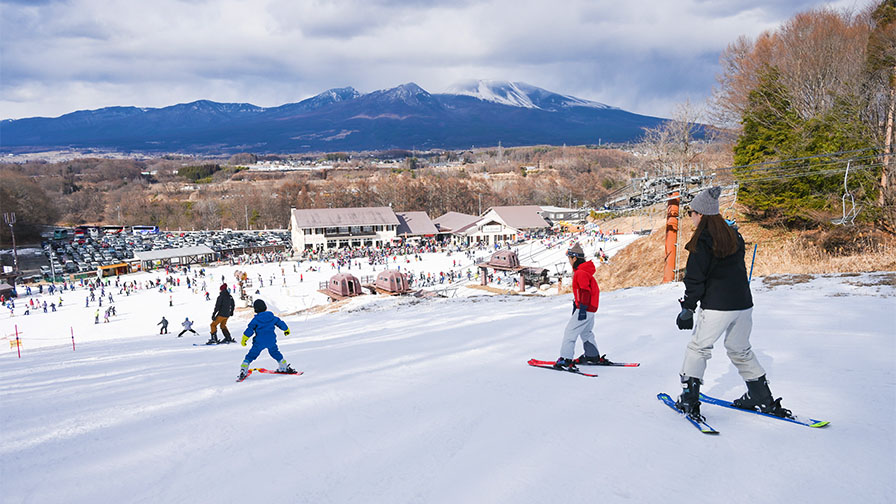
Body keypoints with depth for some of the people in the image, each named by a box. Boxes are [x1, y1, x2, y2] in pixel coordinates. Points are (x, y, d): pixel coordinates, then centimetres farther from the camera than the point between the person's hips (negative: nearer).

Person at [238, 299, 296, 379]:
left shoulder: (256, 319, -9)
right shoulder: (272, 317, 1)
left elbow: (250, 329, -11)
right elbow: (280, 323, 12)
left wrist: (244, 339, -4)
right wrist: (286, 330, 30)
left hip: (259, 342, -3)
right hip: (271, 341, 3)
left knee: (251, 355, 7)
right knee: (276, 353, 23)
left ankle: (243, 371, 0)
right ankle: (285, 367, 27)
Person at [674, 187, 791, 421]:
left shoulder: (702, 241, -11)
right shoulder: (734, 235, 11)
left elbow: (695, 279, -12)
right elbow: (739, 269, 17)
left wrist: (687, 308, -6)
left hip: (716, 306, -7)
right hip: (743, 304, 7)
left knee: (698, 348, 6)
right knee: (741, 350, 21)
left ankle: (689, 400, 4)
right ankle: (764, 399, 25)